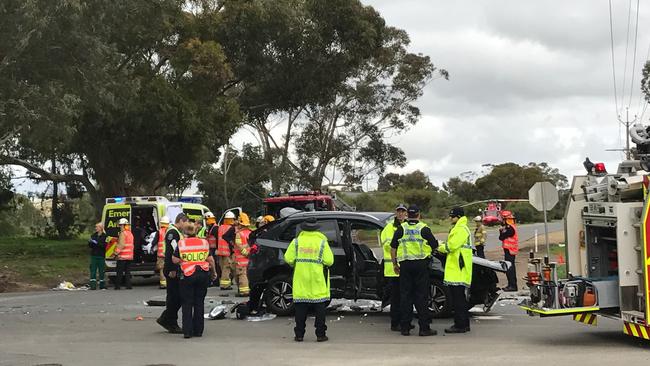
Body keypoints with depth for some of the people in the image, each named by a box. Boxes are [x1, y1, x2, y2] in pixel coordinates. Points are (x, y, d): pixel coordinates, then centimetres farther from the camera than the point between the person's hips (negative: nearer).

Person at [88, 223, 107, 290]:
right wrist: (90, 242, -8)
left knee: (101, 271, 0)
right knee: (93, 270, -2)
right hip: (94, 255, 4)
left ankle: (102, 285, 8)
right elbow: (90, 246, 13)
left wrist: (96, 243, -20)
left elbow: (104, 245, -14)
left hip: (101, 256, -4)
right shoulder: (93, 235, 11)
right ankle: (93, 285, -3)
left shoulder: (104, 236, -3)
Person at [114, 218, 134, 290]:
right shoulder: (130, 233, 17)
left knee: (119, 272, -3)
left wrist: (117, 251, -15)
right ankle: (128, 285, 4)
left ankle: (117, 286, -2)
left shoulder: (123, 233, -11)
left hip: (122, 256, -8)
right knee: (127, 272, 8)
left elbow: (121, 244, -19)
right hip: (130, 256, 8)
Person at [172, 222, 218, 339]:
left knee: (187, 304, 7)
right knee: (199, 303, 11)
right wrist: (214, 272, 19)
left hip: (187, 275, -2)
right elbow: (210, 260, 5)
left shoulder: (181, 244, -2)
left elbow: (175, 260, -3)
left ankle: (187, 331, 1)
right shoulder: (204, 242, 4)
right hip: (203, 275, 2)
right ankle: (198, 330, 14)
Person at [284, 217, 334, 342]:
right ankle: (320, 334, 5)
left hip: (301, 282, 1)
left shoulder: (296, 241, -1)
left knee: (301, 308, 6)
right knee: (320, 308, 6)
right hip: (318, 282, -1)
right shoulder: (322, 242, -4)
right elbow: (329, 261, -9)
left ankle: (299, 334, 7)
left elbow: (288, 259, -4)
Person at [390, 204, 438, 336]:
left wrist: (394, 264, 13)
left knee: (405, 295, 7)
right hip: (421, 265, -2)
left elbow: (393, 247, 5)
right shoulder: (424, 229, -3)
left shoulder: (401, 229, 3)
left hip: (405, 265, 2)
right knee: (421, 296, 1)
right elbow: (435, 245, 3)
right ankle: (424, 328, 0)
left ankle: (405, 327, 7)